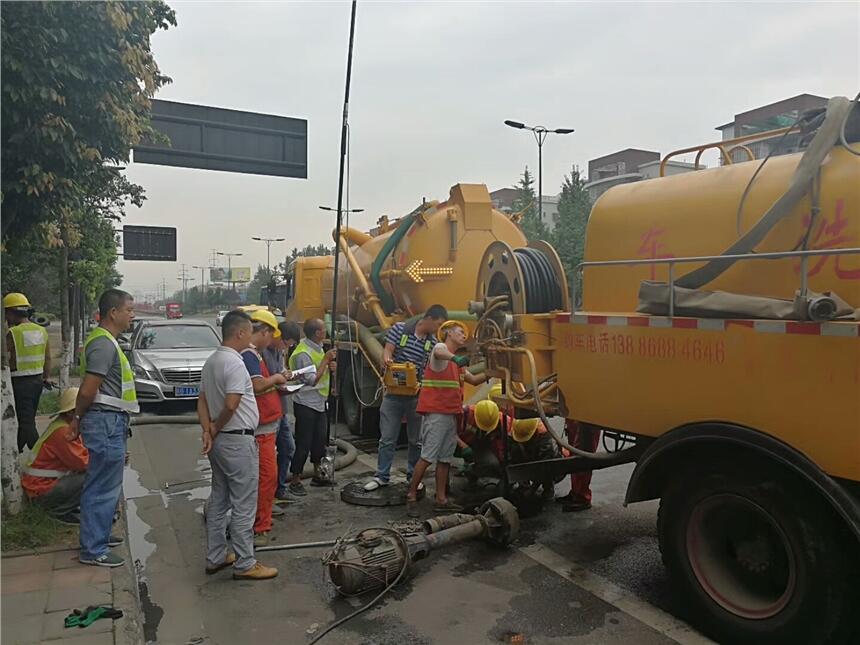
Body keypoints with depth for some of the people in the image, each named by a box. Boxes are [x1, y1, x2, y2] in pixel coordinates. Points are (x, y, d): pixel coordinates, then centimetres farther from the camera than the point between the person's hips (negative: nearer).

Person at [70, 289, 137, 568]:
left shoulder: (104, 340, 14)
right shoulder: (104, 344, -19)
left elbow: (88, 389, 19)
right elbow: (87, 390, -21)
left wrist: (79, 419, 20)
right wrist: (79, 418, -5)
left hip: (110, 422, 11)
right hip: (107, 422, -11)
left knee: (101, 485, 20)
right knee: (103, 488, -3)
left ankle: (98, 535, 33)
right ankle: (93, 551, 5)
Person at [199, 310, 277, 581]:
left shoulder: (211, 361, 11)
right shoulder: (234, 363, -19)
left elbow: (202, 401, 11)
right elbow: (231, 405, -26)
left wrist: (207, 431, 1)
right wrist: (215, 429, -10)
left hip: (219, 441, 10)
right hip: (238, 440, -10)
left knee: (218, 500, 17)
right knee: (243, 505, -1)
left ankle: (215, 557, 26)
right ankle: (245, 564, 7)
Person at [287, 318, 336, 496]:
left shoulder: (317, 348, 8)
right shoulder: (303, 353, -21)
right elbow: (312, 380, -22)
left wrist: (329, 367, -2)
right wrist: (326, 359, -19)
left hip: (319, 403, 9)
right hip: (306, 404, -9)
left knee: (320, 440, 16)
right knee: (303, 444, -2)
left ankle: (317, 474, 30)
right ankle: (295, 481, 9)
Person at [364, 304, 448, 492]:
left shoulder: (433, 343, 1)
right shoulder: (400, 329, -4)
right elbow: (387, 350, -8)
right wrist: (388, 359, -30)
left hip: (417, 396, 2)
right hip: (394, 393, -2)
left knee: (416, 439, 10)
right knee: (387, 438, 4)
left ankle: (413, 476, 25)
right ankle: (381, 476, 16)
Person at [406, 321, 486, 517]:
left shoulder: (456, 362, 23)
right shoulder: (440, 347, -5)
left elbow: (474, 380, 27)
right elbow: (439, 353, -32)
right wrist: (455, 358, -52)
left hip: (451, 414, 9)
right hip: (436, 413, -9)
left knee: (445, 458, 11)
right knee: (428, 457, -8)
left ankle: (441, 500, 17)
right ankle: (411, 496, 3)